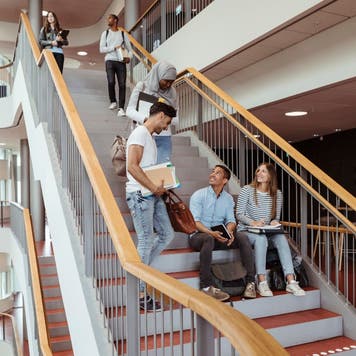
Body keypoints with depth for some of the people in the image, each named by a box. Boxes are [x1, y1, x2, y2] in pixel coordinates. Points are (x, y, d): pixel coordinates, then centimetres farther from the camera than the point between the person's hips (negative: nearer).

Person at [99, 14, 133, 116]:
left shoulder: (123, 34, 13)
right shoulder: (105, 33, 13)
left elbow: (129, 48, 11)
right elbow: (101, 49, 4)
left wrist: (129, 57, -10)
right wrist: (114, 48, -9)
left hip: (121, 62, 0)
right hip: (110, 61, 0)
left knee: (122, 84, -10)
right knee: (111, 82, -17)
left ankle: (121, 108, -8)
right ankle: (113, 102, 7)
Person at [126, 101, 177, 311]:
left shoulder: (150, 137, 21)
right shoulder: (140, 133, -10)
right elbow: (132, 167, -21)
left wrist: (161, 187, 9)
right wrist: (155, 188, -18)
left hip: (152, 195, 10)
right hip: (140, 195, -10)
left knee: (167, 234, 10)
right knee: (145, 242, -4)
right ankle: (140, 294, 7)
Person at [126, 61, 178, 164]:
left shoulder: (172, 91, 7)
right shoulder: (142, 86, -1)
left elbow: (176, 118, 8)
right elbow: (129, 110, -5)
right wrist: (146, 119, -23)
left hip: (164, 137, 2)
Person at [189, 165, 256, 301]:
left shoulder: (228, 198, 12)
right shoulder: (199, 195, -3)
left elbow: (230, 220, 6)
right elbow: (194, 221, -13)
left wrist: (229, 231, -20)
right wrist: (212, 233, -30)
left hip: (219, 237, 4)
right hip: (198, 235, -4)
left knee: (242, 236, -21)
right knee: (208, 238, -38)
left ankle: (250, 282, -21)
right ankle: (206, 286, -36)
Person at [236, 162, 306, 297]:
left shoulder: (277, 194, 7)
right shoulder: (246, 190, -3)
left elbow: (277, 217, 13)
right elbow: (239, 214, -6)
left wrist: (274, 222, -12)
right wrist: (253, 222, -24)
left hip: (267, 231, 3)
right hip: (246, 230, -3)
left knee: (281, 237, -29)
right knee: (261, 238, -36)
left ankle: (291, 281, -33)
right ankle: (262, 283, -34)